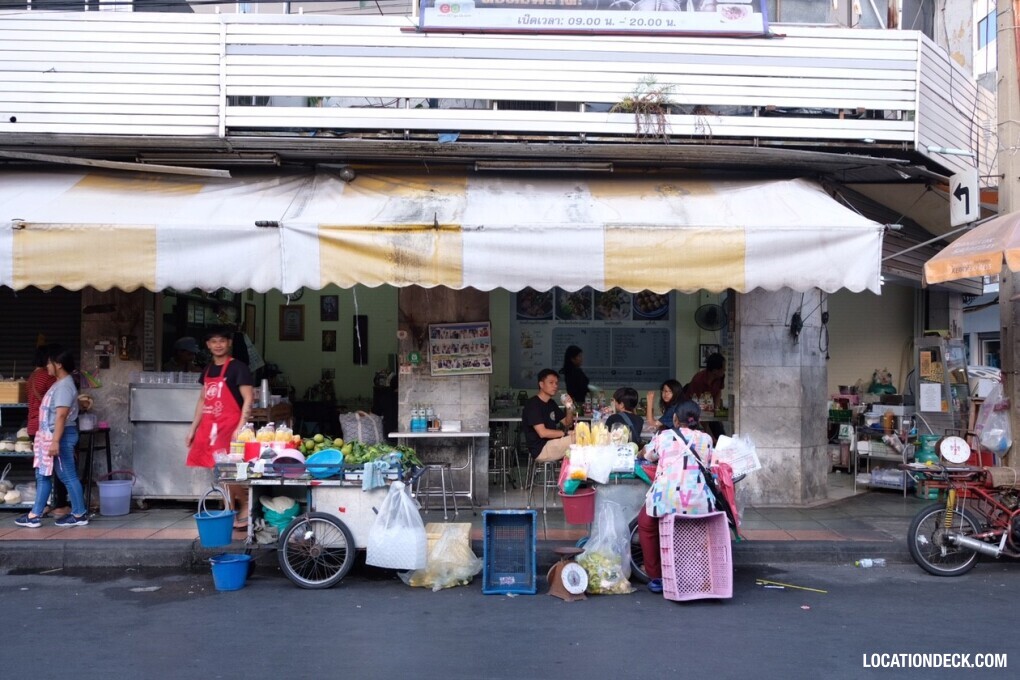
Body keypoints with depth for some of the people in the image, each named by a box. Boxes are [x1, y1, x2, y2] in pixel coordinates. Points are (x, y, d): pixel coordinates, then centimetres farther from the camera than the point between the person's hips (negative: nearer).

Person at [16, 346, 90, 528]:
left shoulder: (64, 386, -18)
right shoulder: (59, 384, 15)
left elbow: (61, 416, -24)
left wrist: (55, 441, -27)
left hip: (61, 436, -11)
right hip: (50, 435, 11)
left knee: (68, 477, -3)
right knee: (43, 476, 11)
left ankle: (80, 515, 5)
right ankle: (35, 515, 16)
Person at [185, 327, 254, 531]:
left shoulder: (238, 367, -7)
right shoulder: (208, 369, 15)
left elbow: (248, 400, -11)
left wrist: (240, 428, -19)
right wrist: (193, 428, 17)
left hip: (228, 427, -7)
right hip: (209, 426, 7)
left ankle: (245, 506, 7)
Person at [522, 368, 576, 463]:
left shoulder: (551, 403, 14)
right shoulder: (532, 404, -14)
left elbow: (568, 424, 17)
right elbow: (542, 433, -23)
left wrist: (569, 409, -3)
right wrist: (565, 433, -12)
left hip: (552, 443, 10)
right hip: (540, 450, -9)